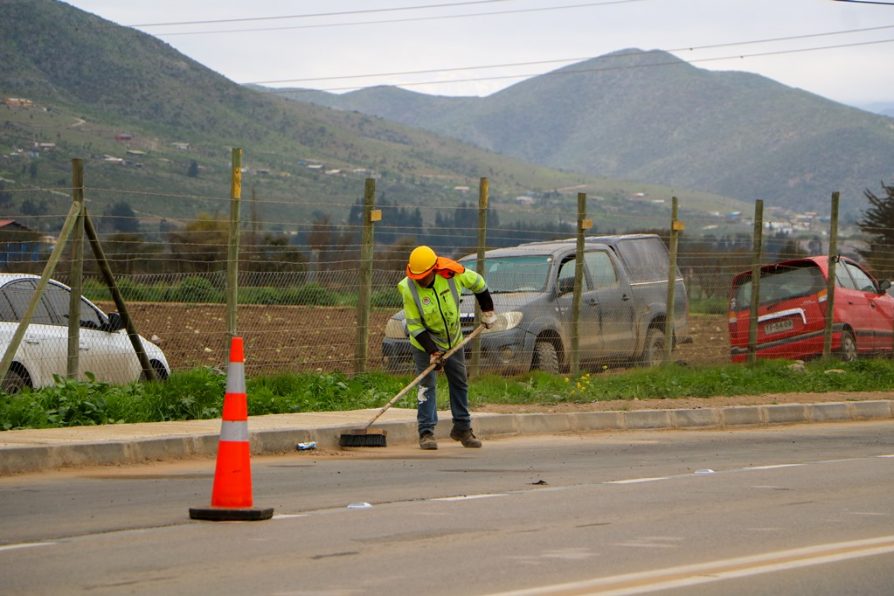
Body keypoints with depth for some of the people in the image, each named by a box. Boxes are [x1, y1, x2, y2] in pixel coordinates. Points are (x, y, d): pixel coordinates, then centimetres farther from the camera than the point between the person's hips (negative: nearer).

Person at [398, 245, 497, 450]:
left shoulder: (452, 274, -22)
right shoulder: (409, 289, -26)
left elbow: (478, 283, 0)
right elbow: (414, 325, -19)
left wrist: (487, 311, 6)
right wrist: (432, 351, -25)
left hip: (453, 340, 3)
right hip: (424, 343, -3)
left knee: (460, 383, 10)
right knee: (427, 385, -11)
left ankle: (462, 429, 23)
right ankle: (426, 433, -7)